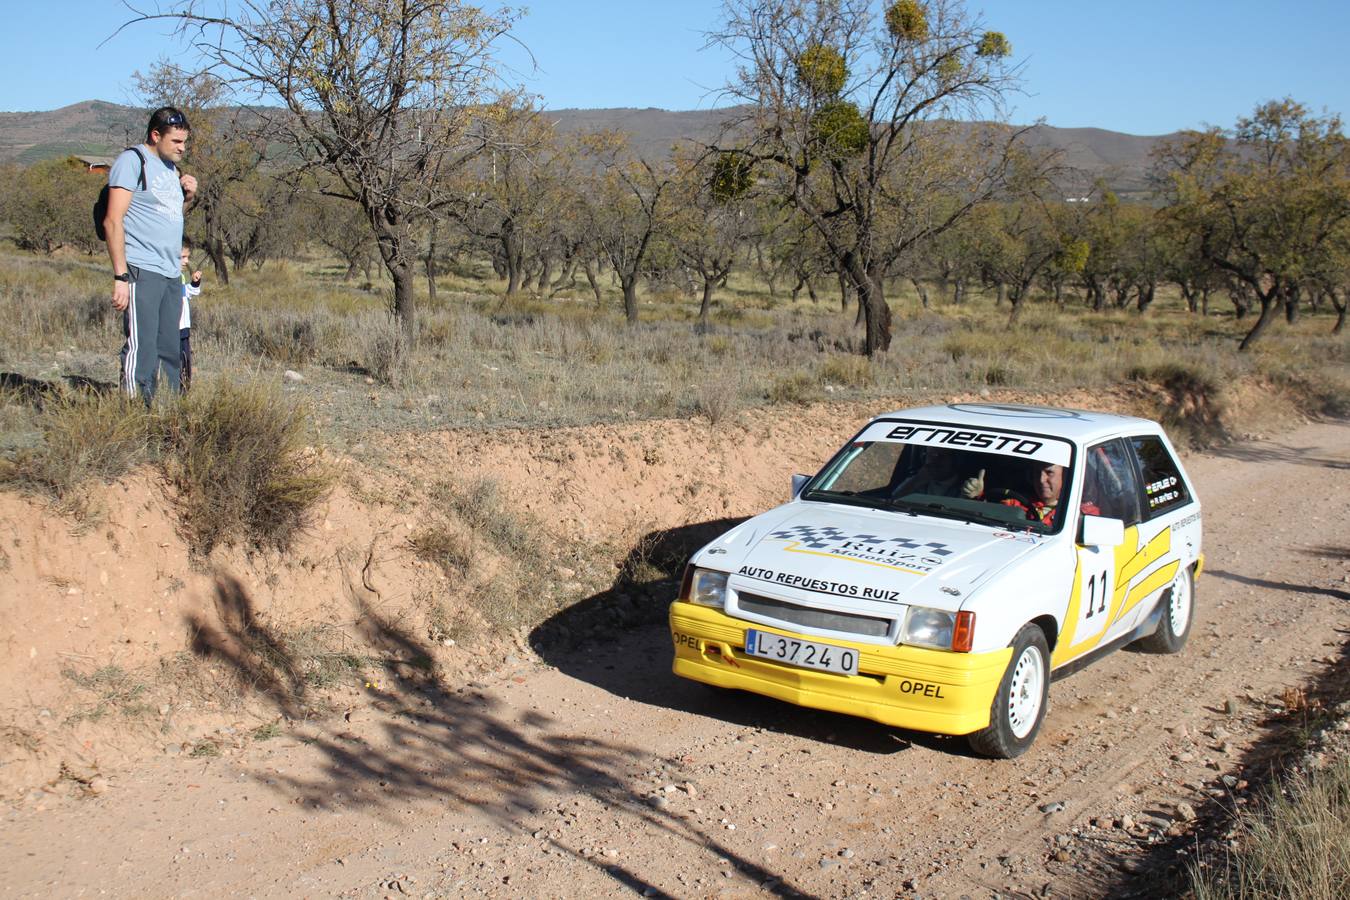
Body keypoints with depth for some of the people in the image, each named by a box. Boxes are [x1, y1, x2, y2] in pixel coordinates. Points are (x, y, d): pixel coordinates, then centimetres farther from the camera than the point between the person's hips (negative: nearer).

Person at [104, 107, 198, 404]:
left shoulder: (171, 168, 19)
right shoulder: (132, 161, -5)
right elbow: (113, 221, -12)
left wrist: (187, 197, 7)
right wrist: (120, 276, -19)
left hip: (172, 274, 8)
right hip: (141, 271, -8)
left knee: (170, 352, 9)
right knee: (141, 347, -11)